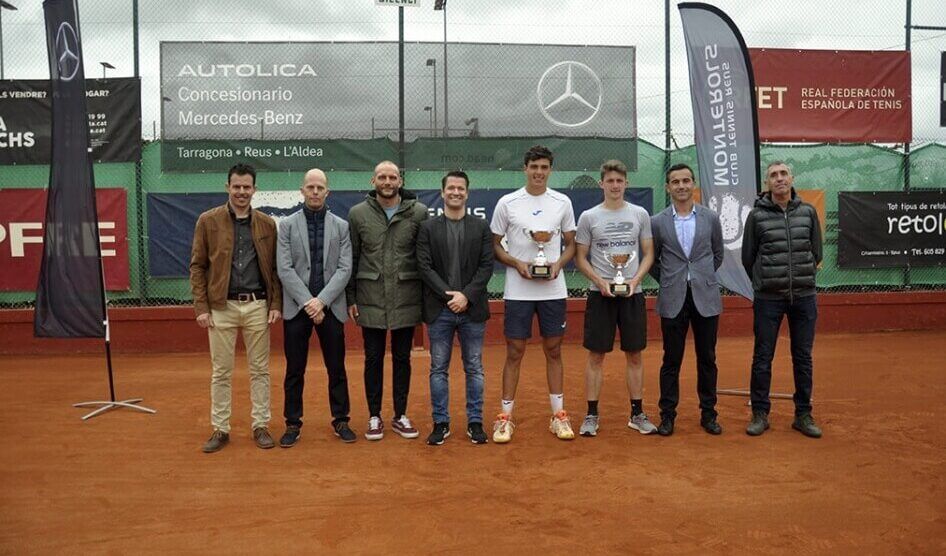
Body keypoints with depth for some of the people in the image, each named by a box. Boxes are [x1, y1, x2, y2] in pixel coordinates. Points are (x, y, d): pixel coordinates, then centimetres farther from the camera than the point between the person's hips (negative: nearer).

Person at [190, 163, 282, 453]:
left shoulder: (267, 224, 5)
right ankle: (220, 429, 19)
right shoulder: (208, 221, 1)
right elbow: (197, 266, 1)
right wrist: (201, 307, -5)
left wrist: (276, 304, -1)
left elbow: (274, 268, 7)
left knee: (259, 370, 8)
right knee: (221, 372, 7)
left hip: (257, 306, 1)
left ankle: (260, 426, 19)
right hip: (222, 306, -1)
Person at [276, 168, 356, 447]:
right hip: (296, 307, 0)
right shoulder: (287, 225, 4)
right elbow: (284, 269, -4)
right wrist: (307, 302, -13)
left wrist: (321, 301, -13)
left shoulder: (341, 226, 6)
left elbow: (344, 269, -2)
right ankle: (293, 424, 18)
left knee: (337, 369, 8)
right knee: (294, 371, 6)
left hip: (331, 307, 1)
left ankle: (340, 420, 20)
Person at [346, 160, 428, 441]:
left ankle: (400, 416, 24)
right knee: (373, 359, 9)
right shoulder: (358, 213, 0)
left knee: (402, 358, 11)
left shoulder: (418, 212, -2)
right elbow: (351, 259, 3)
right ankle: (374, 417, 22)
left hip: (406, 300, 0)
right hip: (370, 301, 0)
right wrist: (350, 298, 1)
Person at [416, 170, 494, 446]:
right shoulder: (428, 227, 4)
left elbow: (486, 266, -1)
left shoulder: (481, 227, 6)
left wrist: (466, 295, -12)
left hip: (472, 309, 1)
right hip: (439, 310, 0)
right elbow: (425, 267, -3)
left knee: (474, 369, 8)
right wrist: (448, 295, -13)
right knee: (439, 369, 7)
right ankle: (441, 423, 18)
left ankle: (475, 422, 19)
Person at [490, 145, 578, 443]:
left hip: (553, 290, 2)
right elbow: (495, 245, 4)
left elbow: (571, 244, 11)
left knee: (554, 351, 9)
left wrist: (558, 264, -8)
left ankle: (558, 415, 20)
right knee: (514, 353, 2)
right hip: (518, 291, -2)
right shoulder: (507, 203, -1)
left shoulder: (563, 202, 5)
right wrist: (517, 264, -13)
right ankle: (505, 417, 12)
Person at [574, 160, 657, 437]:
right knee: (596, 355, 2)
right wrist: (600, 281, -13)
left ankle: (637, 413, 19)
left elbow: (648, 254, 7)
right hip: (600, 295, -2)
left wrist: (635, 280, -9)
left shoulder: (640, 214, 5)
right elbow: (580, 258, 2)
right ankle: (591, 415, 12)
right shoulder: (588, 217, 0)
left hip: (632, 294, 2)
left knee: (634, 355, 8)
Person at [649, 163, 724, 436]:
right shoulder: (657, 222, 0)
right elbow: (652, 259, 10)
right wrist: (668, 281, 5)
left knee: (707, 359, 8)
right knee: (671, 360, 4)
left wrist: (703, 278, 11)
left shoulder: (710, 218, 4)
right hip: (673, 300, -1)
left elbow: (718, 254, 16)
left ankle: (708, 414, 20)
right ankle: (667, 415, 14)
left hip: (706, 298, 1)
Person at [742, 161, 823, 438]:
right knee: (762, 357, 3)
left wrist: (803, 278, 13)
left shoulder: (808, 212, 6)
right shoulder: (757, 215, -2)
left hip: (804, 297, 3)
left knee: (803, 357, 9)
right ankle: (760, 414, 14)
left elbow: (816, 252, 13)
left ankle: (803, 415, 20)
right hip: (768, 298, -2)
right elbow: (747, 257, 4)